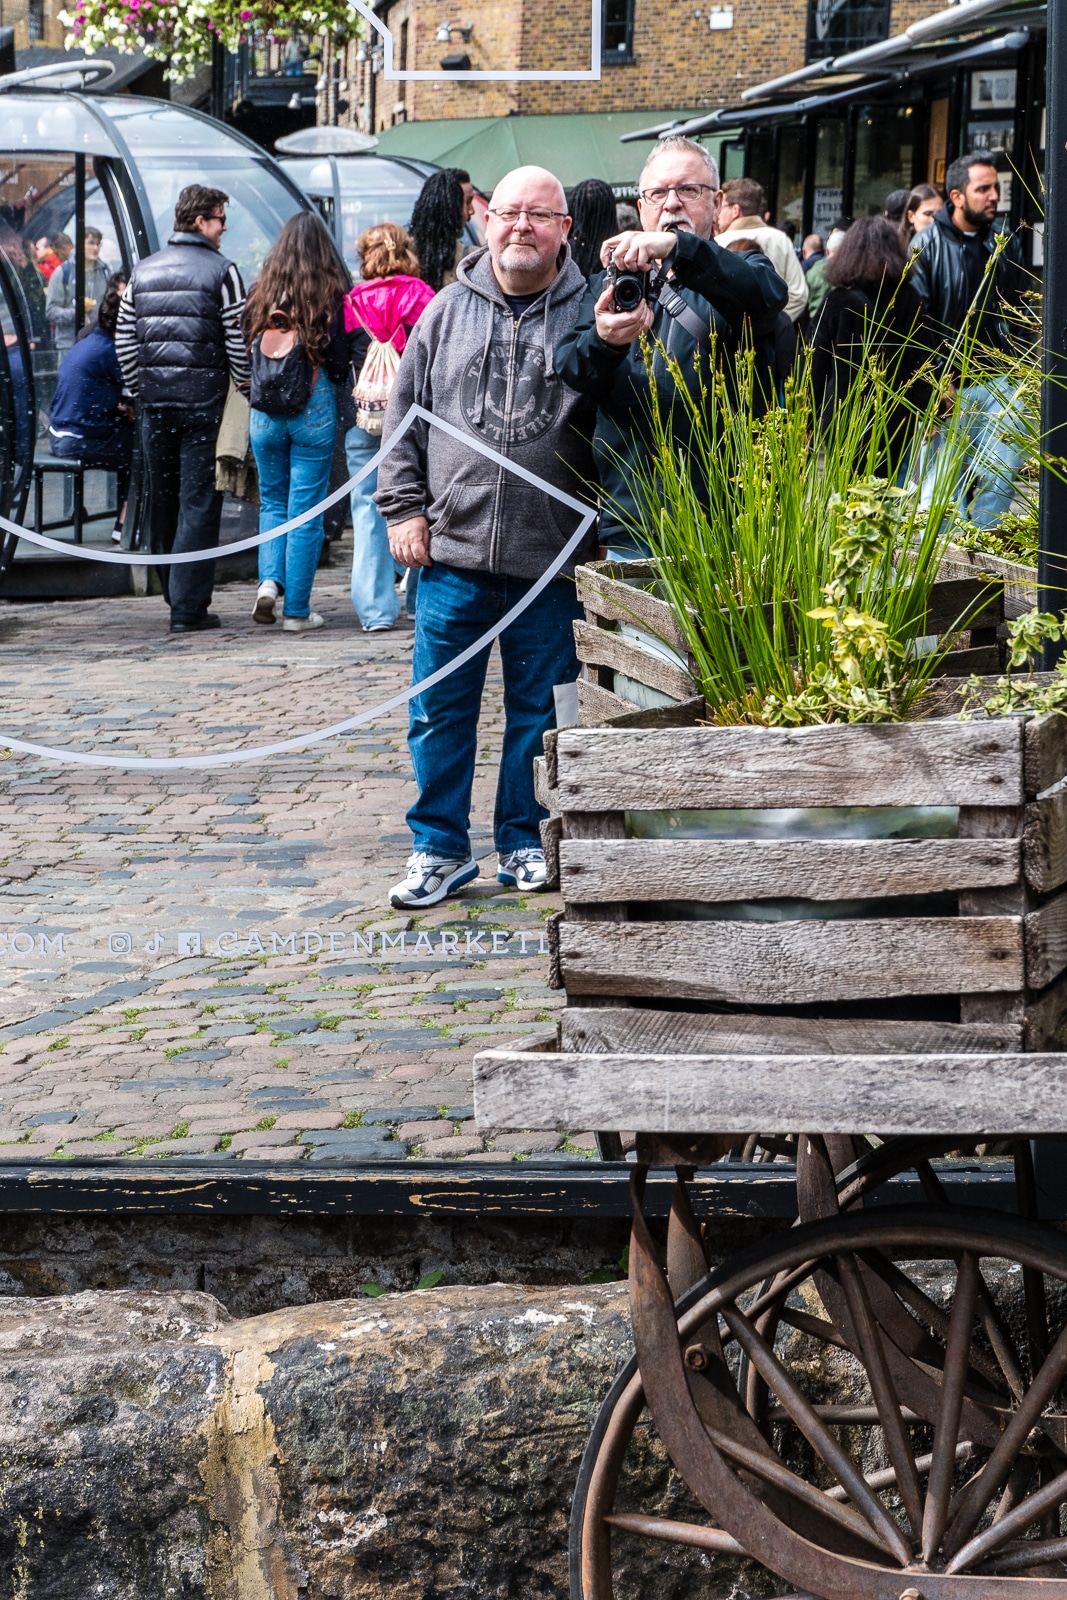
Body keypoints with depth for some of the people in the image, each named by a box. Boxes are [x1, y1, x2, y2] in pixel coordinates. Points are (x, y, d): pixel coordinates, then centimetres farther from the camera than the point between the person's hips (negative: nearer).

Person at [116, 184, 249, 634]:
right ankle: (189, 607, -6)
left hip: (154, 398, 5)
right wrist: (243, 384, 7)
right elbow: (237, 338, -8)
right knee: (199, 503, -3)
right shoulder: (221, 270, -6)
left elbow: (124, 339, 11)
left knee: (162, 501, 13)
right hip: (204, 398, -5)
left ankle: (175, 596, 23)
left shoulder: (142, 272, 10)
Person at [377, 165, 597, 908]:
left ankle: (525, 840, 22)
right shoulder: (448, 311, 7)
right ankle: (441, 847, 15)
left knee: (539, 707, 8)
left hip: (551, 557, -1)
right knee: (441, 707, 4)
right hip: (452, 548, 2)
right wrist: (404, 506, 4)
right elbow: (406, 415, 11)